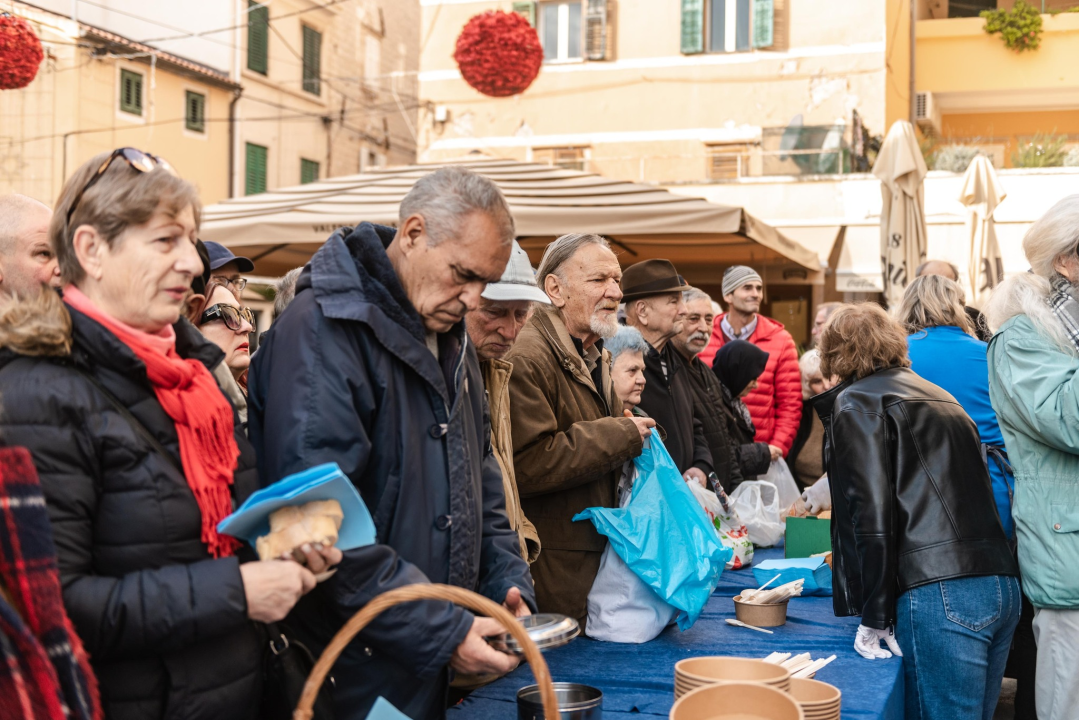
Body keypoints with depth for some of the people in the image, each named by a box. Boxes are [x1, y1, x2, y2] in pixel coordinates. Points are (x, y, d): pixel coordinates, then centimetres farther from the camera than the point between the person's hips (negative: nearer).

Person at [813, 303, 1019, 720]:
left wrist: (874, 620, -6)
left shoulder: (856, 403, 1)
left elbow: (870, 510, -9)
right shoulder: (940, 396, 25)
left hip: (939, 594, -8)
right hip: (1002, 587, 8)